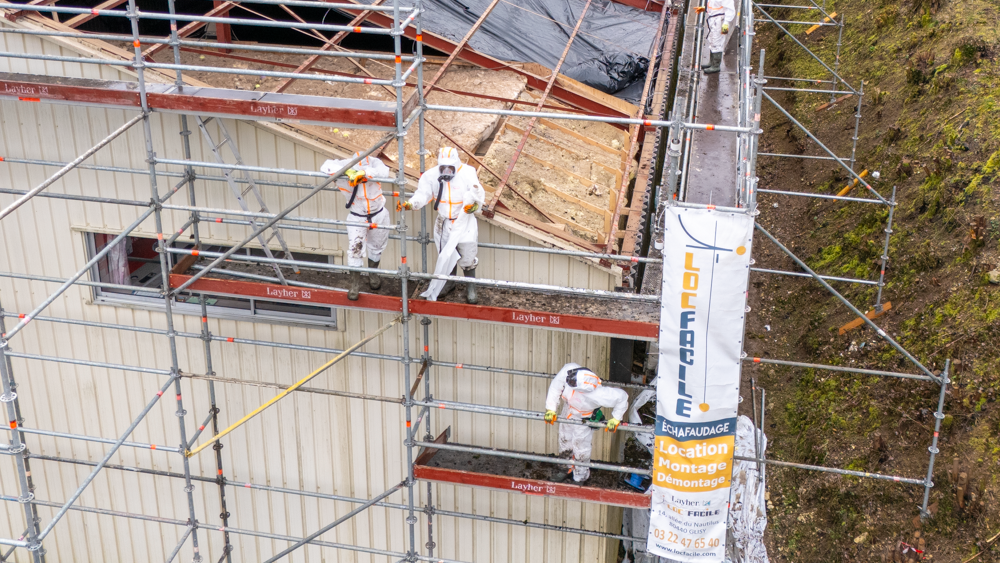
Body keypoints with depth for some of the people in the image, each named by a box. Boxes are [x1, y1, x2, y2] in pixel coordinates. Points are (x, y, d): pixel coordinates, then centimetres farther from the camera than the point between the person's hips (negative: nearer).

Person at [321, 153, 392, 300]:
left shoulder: (373, 162, -23)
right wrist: (346, 171, -49)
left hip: (378, 215, 1)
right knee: (355, 248, -8)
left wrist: (364, 172, -54)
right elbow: (326, 166, -39)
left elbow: (384, 172, -43)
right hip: (356, 218, -1)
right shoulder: (344, 165, -24)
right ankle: (355, 283, 11)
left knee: (376, 247, 20)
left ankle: (373, 273, 46)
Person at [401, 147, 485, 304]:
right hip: (444, 222, 4)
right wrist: (410, 204, -29)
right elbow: (423, 193, -10)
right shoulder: (431, 175, -9)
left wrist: (474, 204, -34)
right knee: (446, 254, 20)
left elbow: (478, 195, -13)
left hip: (464, 222, -4)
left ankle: (471, 289, 19)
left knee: (467, 257, 3)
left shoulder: (468, 173, -17)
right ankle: (449, 282, 41)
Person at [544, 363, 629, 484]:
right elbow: (555, 387, -20)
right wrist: (550, 409, -18)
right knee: (564, 440, 25)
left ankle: (580, 476, 43)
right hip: (568, 409, 5)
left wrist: (615, 419, -21)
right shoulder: (568, 370, -40)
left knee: (581, 448, 12)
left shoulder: (596, 394, -48)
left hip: (584, 419, -5)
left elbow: (622, 397, -33)